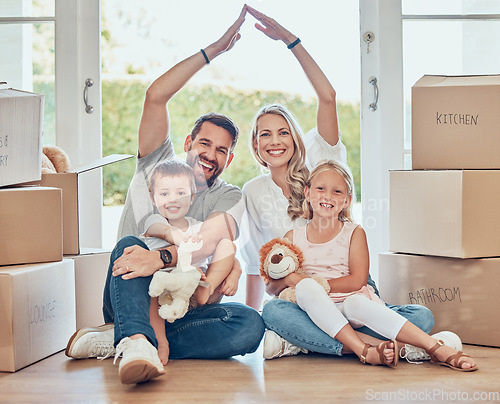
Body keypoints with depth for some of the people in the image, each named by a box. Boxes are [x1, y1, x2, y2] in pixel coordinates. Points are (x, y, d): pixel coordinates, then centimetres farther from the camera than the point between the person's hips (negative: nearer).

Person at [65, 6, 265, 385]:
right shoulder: (159, 165, 12)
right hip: (131, 299, 0)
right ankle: (135, 340, -55)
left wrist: (161, 257, -37)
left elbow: (210, 240, -16)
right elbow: (156, 96, -3)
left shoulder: (229, 197, 9)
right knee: (130, 245, -30)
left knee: (250, 324, -28)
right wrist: (212, 51, -5)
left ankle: (115, 340, -33)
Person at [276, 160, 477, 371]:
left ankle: (439, 350, -46)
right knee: (305, 286, -32)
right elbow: (273, 288, 13)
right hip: (315, 310, 1)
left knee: (355, 302, -38)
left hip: (348, 302, -1)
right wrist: (289, 278, -9)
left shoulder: (354, 233, 8)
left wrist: (319, 285, -12)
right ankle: (364, 351, -40)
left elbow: (357, 281, -4)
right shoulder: (293, 237, 11)